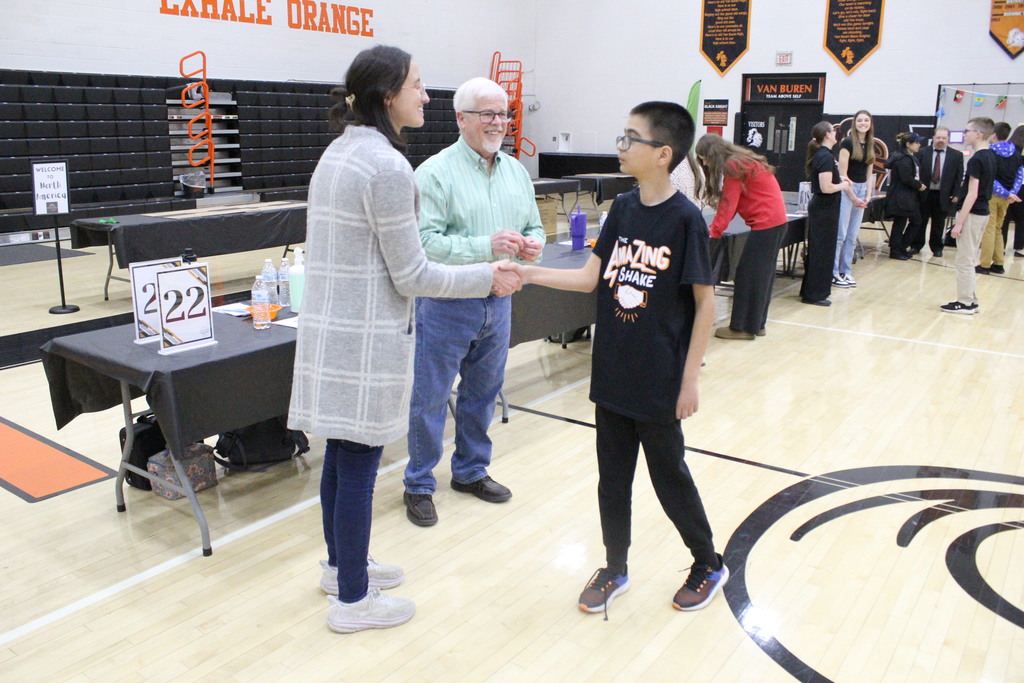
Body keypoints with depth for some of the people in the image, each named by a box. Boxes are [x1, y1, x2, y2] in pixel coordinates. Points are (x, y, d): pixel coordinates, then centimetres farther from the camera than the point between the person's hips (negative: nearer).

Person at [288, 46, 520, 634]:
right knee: (360, 464, 3)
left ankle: (341, 564, 38)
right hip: (366, 338, -9)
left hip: (330, 326, 9)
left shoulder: (339, 152, 11)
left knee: (343, 455, 20)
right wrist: (488, 278, -5)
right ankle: (353, 600, 19)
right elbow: (411, 275, -15)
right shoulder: (388, 166, -18)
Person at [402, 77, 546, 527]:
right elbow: (425, 241, -19)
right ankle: (419, 485, 20)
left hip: (497, 303, 6)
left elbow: (534, 227, 15)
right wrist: (487, 246, -27)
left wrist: (533, 244, -9)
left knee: (483, 392, 18)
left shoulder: (517, 172, 11)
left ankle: (471, 470, 36)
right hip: (446, 305, -6)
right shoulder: (435, 173, -10)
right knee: (430, 398, 4)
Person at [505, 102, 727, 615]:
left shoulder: (685, 218, -14)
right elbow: (590, 277, 5)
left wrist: (690, 378, -11)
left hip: (658, 381, -5)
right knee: (612, 476, 14)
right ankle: (615, 569, 33)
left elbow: (704, 303, -11)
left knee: (669, 475, 10)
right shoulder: (622, 209, 3)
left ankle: (709, 564, 34)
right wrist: (528, 273, -5)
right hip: (612, 374, 5)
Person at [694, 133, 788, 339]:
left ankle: (743, 327, 2)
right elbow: (730, 203, 13)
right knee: (762, 274, 13)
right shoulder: (741, 161, 16)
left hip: (766, 223, -10)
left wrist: (713, 232, -13)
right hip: (776, 221, 10)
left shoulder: (733, 166, -13)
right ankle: (756, 324, 20)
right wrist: (714, 229, 5)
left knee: (749, 275, -4)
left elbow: (728, 205, -16)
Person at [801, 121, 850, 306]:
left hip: (818, 207, 10)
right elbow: (826, 187, -25)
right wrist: (842, 186, -8)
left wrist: (839, 179, 12)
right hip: (825, 209, -10)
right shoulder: (826, 157, -19)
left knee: (816, 250, 16)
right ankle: (815, 294, 3)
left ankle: (809, 291, 24)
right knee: (823, 251, -3)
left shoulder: (819, 155, 11)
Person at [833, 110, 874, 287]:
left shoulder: (870, 145, 13)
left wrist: (868, 196, 2)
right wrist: (853, 197, -12)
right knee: (840, 234, -7)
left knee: (852, 236, 8)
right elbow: (842, 173, -12)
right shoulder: (847, 143, -8)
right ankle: (833, 273, 0)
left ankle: (846, 272, 14)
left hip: (862, 190, 7)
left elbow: (869, 174, 15)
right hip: (846, 189, -7)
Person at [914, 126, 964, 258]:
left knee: (938, 223, 8)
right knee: (920, 221, 8)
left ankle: (936, 247, 20)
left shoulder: (957, 155, 1)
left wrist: (956, 194, -5)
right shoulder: (923, 152, 1)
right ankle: (916, 245, 20)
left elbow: (959, 177, 1)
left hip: (943, 195, 0)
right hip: (924, 193, 0)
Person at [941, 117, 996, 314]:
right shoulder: (990, 156, 10)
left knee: (964, 260, -2)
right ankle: (971, 301, 20)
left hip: (973, 214, -9)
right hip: (983, 212, 9)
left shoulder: (976, 159, -17)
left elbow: (972, 193, -20)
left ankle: (965, 303, 4)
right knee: (970, 259, 15)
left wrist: (959, 222, -19)